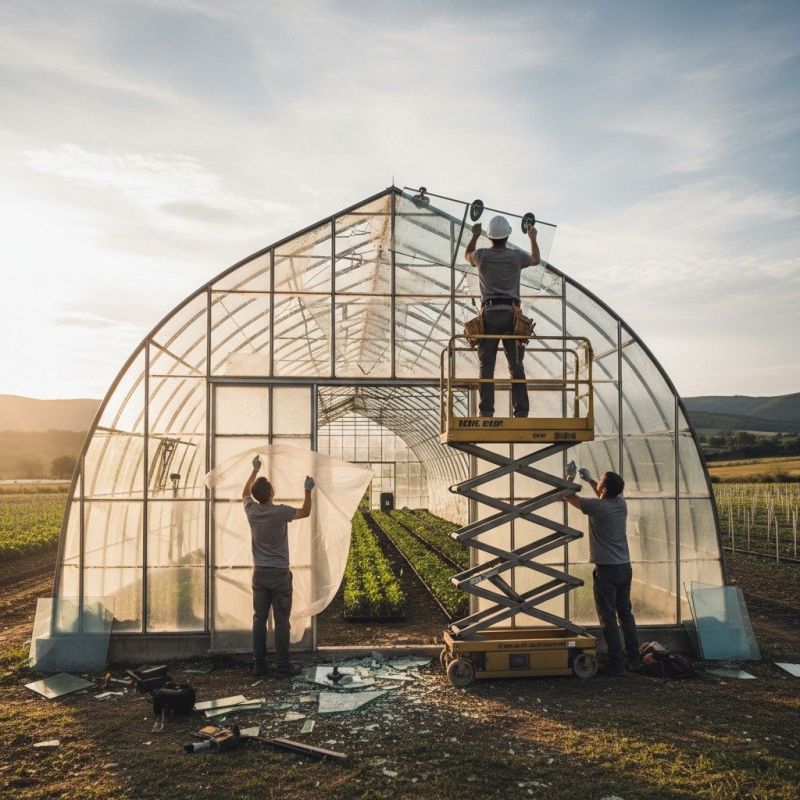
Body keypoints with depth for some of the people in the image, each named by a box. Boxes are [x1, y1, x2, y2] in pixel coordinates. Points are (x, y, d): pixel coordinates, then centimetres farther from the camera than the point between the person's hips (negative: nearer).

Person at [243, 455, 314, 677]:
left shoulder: (251, 511, -2)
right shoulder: (280, 512, -15)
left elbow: (245, 492, 21)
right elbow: (305, 512, 2)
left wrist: (255, 470, 27)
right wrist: (308, 491, 8)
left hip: (259, 574, 5)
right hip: (280, 574, -5)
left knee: (259, 619, 10)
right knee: (281, 621, 0)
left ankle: (259, 665, 14)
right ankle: (283, 667, 3)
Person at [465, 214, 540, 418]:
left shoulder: (482, 255, 3)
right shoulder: (516, 256, 4)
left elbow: (467, 255, 28)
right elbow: (535, 259, 27)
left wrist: (475, 235, 41)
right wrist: (533, 238, 43)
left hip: (489, 314, 0)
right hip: (511, 313, 0)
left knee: (486, 365, 0)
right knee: (516, 366, 2)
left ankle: (486, 411, -5)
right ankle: (521, 411, 0)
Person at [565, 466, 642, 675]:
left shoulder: (597, 507, -15)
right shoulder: (621, 503, 3)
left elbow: (570, 497, 1)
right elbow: (605, 495, 29)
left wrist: (571, 478, 17)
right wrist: (588, 479, 33)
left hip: (606, 570, -7)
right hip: (625, 567, 7)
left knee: (608, 619, -1)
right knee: (626, 614, 16)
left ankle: (617, 664, 1)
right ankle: (634, 660, 21)